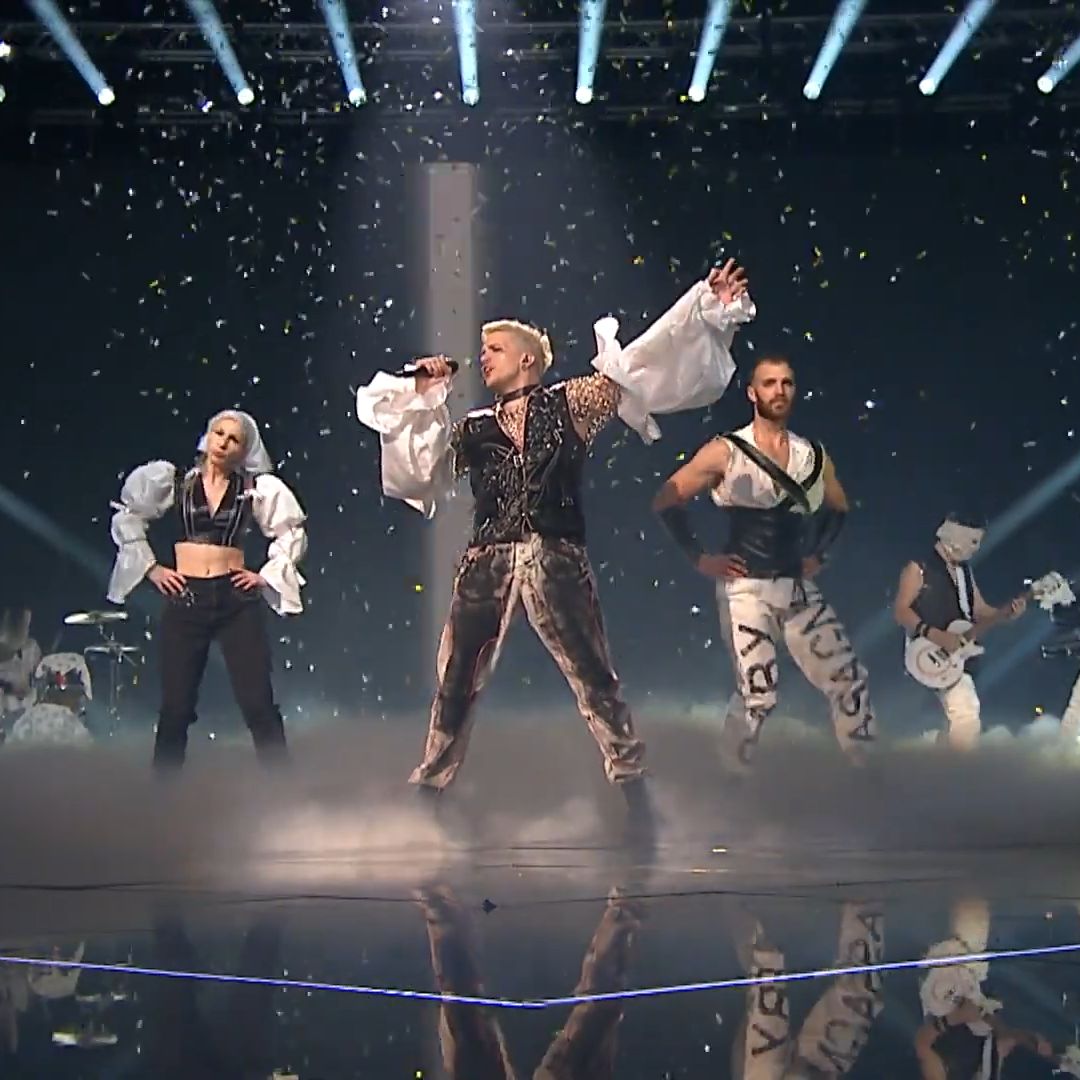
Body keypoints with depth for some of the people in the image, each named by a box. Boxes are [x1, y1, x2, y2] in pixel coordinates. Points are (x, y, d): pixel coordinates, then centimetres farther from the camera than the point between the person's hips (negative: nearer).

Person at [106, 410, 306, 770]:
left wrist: (267, 575, 3)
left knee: (258, 703, -5)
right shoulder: (175, 480, 5)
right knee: (176, 706, 2)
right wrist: (150, 567, 8)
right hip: (185, 600, 1)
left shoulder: (256, 488, 4)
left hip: (236, 600, 0)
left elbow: (292, 532, 12)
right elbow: (127, 517, 14)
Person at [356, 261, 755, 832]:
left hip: (557, 562, -3)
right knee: (456, 682, 5)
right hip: (487, 565, 3)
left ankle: (634, 788, 2)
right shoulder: (472, 430, 18)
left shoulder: (569, 403, 9)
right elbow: (414, 471, 19)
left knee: (594, 676, -3)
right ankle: (429, 789, 15)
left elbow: (639, 365, 4)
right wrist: (421, 397, 14)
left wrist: (708, 307, -2)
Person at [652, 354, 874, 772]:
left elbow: (838, 508, 26)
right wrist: (699, 557, -8)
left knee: (850, 681, 2)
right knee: (758, 694, -14)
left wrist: (819, 553, 13)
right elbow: (665, 501, -4)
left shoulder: (815, 457, 8)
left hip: (799, 590, 5)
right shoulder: (725, 453, -6)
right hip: (746, 589, -5)